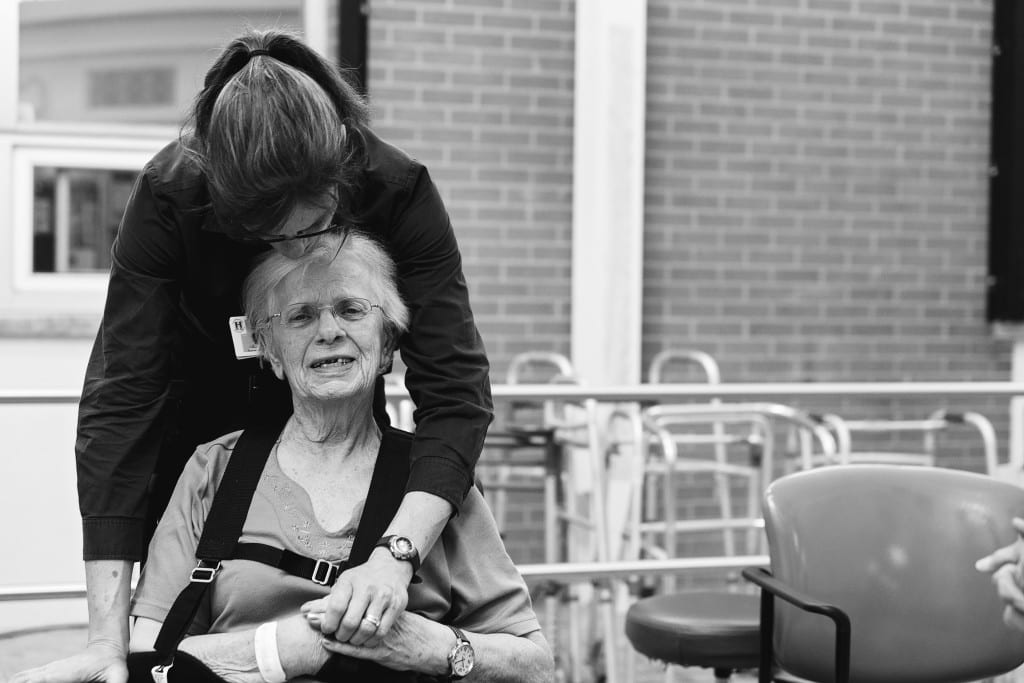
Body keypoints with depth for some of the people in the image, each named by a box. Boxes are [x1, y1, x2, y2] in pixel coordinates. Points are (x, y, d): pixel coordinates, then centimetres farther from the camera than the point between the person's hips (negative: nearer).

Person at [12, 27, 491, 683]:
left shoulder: (398, 189, -30)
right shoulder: (169, 194, -31)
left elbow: (455, 388, -33)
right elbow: (121, 396, -32)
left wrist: (396, 553, -49)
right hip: (200, 418, 0)